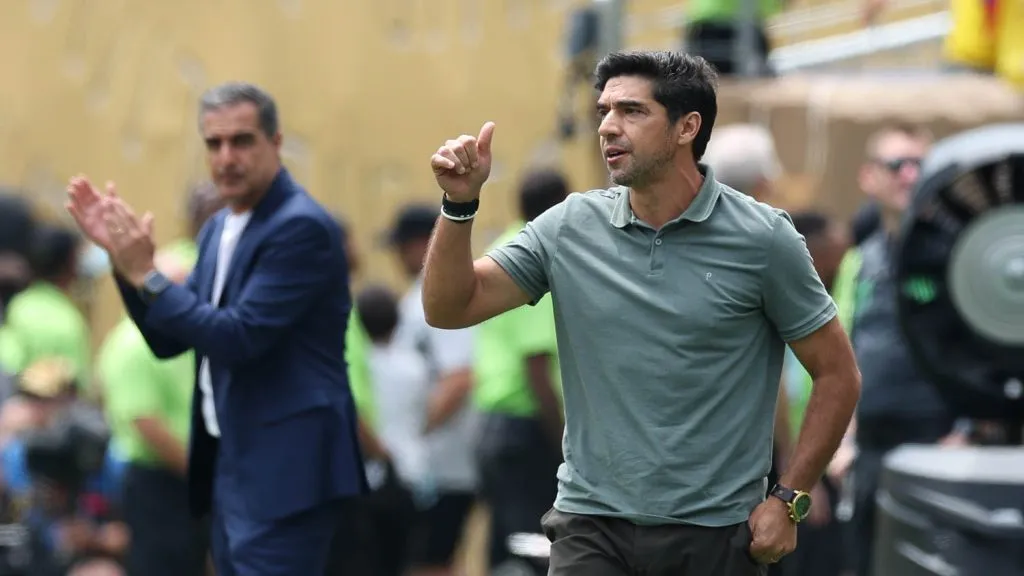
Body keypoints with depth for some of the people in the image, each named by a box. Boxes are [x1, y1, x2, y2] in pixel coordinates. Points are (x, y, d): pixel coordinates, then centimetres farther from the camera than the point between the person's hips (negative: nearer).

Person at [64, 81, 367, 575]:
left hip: (285, 469, -10)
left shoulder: (302, 227, -15)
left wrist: (146, 275, -18)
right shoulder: (218, 230, 14)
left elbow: (240, 337, -22)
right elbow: (168, 340, 15)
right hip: (231, 464, 10)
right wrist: (121, 255, 3)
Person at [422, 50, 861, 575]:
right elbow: (449, 309, 3)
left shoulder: (762, 238, -6)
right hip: (593, 527, 2)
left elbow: (837, 375, 0)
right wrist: (460, 204, -11)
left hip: (717, 531, -2)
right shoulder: (569, 228, 3)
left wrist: (789, 501, -5)